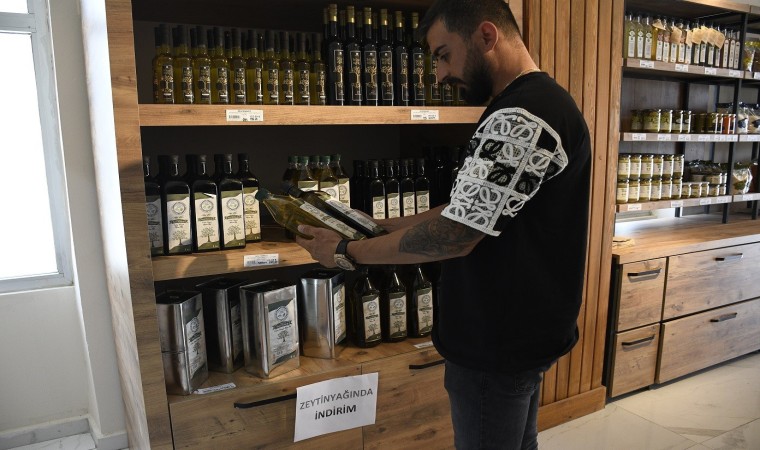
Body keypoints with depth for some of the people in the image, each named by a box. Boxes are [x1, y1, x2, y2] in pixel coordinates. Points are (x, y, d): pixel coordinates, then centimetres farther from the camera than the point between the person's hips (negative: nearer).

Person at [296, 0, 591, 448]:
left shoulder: (521, 120, -25)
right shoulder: (542, 101, 10)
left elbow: (454, 236, -26)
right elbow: (472, 210, 11)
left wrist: (347, 251, -14)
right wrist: (380, 226, 6)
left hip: (498, 345, -10)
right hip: (524, 328, 10)